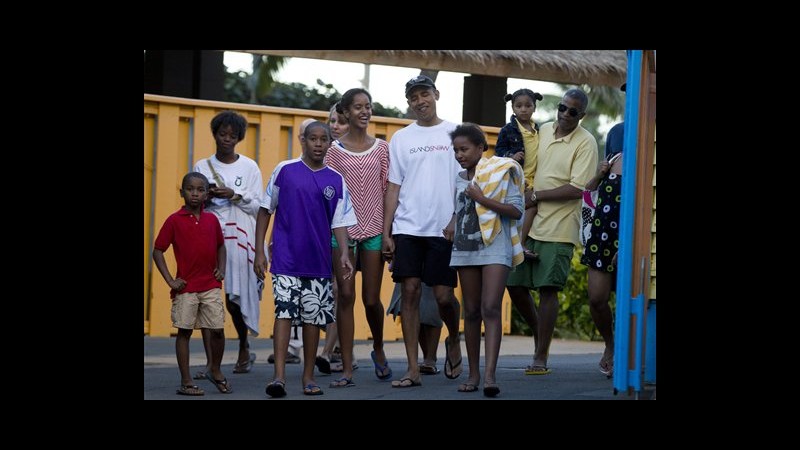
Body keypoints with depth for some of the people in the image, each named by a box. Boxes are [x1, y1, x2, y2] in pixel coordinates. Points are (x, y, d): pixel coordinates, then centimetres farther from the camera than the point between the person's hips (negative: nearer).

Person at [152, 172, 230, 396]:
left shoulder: (211, 220, 7)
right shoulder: (174, 220, -4)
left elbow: (220, 245, 22)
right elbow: (157, 251, -3)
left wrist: (221, 268, 8)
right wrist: (170, 280, -9)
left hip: (211, 286, 3)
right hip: (185, 287, -3)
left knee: (217, 330, 2)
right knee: (184, 331, 2)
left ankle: (215, 370, 25)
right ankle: (186, 381, 8)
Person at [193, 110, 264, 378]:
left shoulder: (249, 167, 7)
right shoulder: (202, 166, 11)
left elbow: (258, 206, 3)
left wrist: (235, 195, -11)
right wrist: (206, 197, -8)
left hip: (238, 238, -1)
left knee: (234, 299, -3)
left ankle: (244, 349, 23)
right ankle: (211, 362, -5)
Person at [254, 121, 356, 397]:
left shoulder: (335, 181, 7)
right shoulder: (285, 171, 1)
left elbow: (340, 221, 6)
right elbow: (265, 210, 5)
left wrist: (344, 255, -9)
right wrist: (259, 251, 1)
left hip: (319, 261, 3)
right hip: (286, 258, -3)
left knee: (314, 317, 6)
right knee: (284, 311, -12)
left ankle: (309, 377, 16)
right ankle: (279, 376, -16)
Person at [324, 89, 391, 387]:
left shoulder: (381, 148, 7)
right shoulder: (334, 150, 3)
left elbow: (387, 191, 7)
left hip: (373, 229, 1)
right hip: (342, 230, -1)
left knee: (371, 300, 3)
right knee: (346, 296, -4)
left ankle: (378, 350, 31)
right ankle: (347, 369, 0)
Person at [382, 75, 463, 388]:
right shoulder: (401, 139, 11)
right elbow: (394, 187, 10)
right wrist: (386, 232, 4)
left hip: (444, 228, -2)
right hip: (407, 228, 2)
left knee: (443, 295, -3)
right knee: (410, 291, -2)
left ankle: (453, 341, 28)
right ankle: (413, 369, 2)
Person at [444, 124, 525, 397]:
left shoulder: (501, 172, -4)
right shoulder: (459, 179, 13)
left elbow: (517, 210, -8)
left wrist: (483, 199, -14)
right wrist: (453, 223, 9)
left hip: (495, 247, -5)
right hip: (465, 249, 5)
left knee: (490, 308, -16)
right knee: (471, 311, 7)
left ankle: (490, 375, -23)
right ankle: (473, 374, 13)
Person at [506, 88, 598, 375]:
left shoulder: (585, 143, -8)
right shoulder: (543, 131, 10)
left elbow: (577, 189, -15)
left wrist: (535, 196, -13)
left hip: (559, 228, -6)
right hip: (529, 223, 6)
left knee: (548, 289, -5)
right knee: (514, 284, 5)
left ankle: (541, 358, 2)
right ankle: (539, 327, 32)